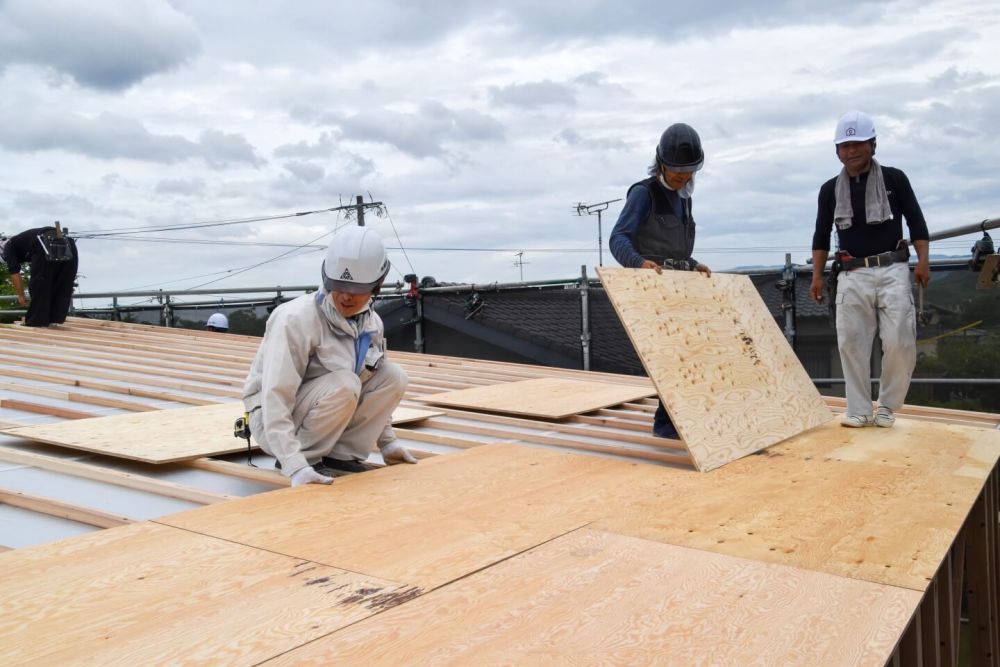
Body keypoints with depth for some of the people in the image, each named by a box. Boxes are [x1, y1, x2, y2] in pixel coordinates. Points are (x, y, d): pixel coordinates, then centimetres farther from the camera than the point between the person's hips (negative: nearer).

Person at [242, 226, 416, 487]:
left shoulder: (372, 323, -4)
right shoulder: (296, 319, -26)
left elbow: (375, 386, 10)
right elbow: (275, 399, -31)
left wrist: (387, 442, 7)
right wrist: (295, 467, -39)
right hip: (274, 420, -6)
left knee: (393, 377, -12)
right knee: (344, 383, -33)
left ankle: (340, 454, -4)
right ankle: (304, 459, -12)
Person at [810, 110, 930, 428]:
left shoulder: (894, 179, 5)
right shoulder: (830, 189, 9)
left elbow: (916, 223, 5)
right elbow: (821, 236, 13)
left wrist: (923, 260, -9)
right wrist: (817, 276, 5)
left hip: (892, 270, -1)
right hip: (852, 275, 2)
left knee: (900, 342, -8)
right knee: (851, 343, -5)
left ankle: (886, 407, 8)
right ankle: (859, 410, 3)